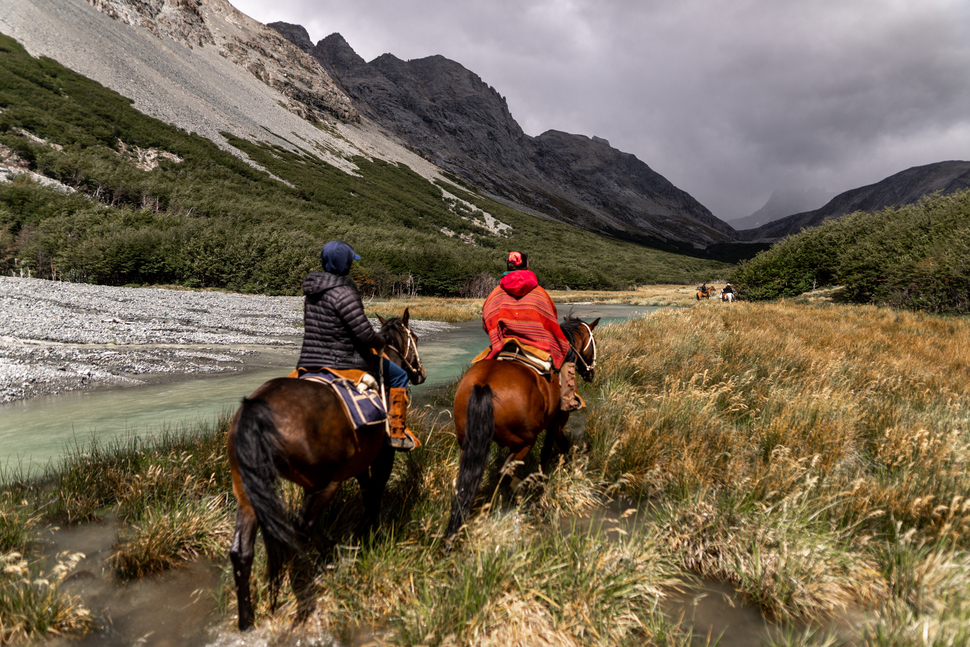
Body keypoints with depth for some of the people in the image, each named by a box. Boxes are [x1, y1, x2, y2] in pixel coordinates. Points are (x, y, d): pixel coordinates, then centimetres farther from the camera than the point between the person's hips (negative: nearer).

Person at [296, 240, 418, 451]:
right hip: (344, 361, -8)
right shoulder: (344, 293, -20)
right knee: (398, 376, 8)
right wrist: (380, 342, -1)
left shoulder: (311, 292, 8)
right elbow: (365, 333, -23)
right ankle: (397, 433, 9)